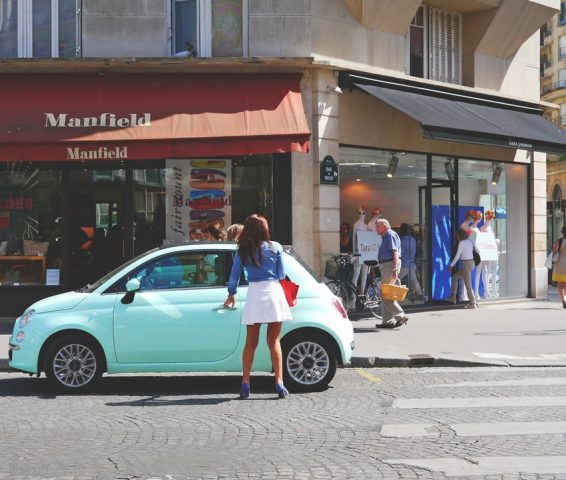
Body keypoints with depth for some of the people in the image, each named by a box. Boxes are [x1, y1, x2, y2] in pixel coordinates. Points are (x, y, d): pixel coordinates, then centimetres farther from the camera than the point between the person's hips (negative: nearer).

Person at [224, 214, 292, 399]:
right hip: (273, 293, -1)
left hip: (254, 295, 1)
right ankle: (279, 383, 0)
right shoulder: (275, 247, 0)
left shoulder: (243, 251, 3)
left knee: (250, 342, 9)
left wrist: (231, 295, 24)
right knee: (274, 342, 5)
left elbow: (234, 276, 8)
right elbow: (281, 275, 5)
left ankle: (245, 384, 5)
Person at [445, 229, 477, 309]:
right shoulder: (469, 242, 13)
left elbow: (457, 255, -14)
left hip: (466, 264, -9)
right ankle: (453, 297, 20)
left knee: (468, 284, -4)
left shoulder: (461, 243, -12)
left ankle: (472, 304, -4)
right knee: (455, 277, 19)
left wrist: (451, 265, -6)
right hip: (471, 263, 9)